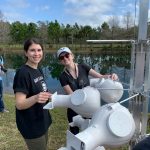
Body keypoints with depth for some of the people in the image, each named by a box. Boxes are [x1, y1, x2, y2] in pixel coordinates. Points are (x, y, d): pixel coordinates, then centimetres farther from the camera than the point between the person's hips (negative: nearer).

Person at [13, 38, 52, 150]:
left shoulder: (39, 70, 3)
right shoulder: (23, 73, -22)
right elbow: (19, 104, -25)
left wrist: (47, 96, 3)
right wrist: (35, 98, -41)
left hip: (42, 121, 8)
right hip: (31, 126, -8)